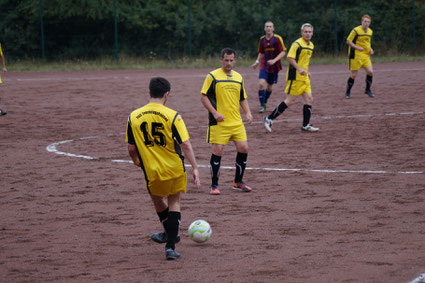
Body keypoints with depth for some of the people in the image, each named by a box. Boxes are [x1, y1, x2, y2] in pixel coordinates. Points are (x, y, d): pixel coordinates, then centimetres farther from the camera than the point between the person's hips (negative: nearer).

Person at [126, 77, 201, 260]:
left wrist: (136, 160, 23)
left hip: (152, 171, 1)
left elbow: (131, 148, 3)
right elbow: (185, 144, -16)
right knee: (174, 202, 15)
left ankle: (171, 234, 45)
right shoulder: (172, 116, -12)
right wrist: (195, 167, -10)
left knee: (157, 200, 26)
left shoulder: (133, 117, -4)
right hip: (175, 169, -1)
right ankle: (170, 246, 6)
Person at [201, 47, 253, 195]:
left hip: (237, 122, 5)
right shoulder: (213, 76, -4)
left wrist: (248, 113, 5)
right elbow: (203, 96, -5)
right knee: (217, 150, -7)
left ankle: (238, 182, 16)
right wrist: (215, 112, -14)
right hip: (219, 122, -5)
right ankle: (214, 185, 5)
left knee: (243, 148, -1)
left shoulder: (238, 77, 13)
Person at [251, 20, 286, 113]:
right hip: (264, 65, 1)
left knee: (269, 86, 9)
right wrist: (257, 62, 5)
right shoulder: (262, 39, 5)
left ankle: (264, 102, 32)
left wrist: (274, 60, -22)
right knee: (262, 83, -18)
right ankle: (262, 105, -11)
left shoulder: (278, 39, -8)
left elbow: (283, 53, -9)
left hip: (274, 66, -1)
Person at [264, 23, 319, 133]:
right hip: (295, 77, -9)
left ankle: (305, 126, 8)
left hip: (304, 78, 9)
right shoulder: (297, 44, -13)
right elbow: (289, 57, -20)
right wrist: (299, 69, -27)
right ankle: (269, 119, 2)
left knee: (309, 99, 2)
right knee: (290, 101, -7)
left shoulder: (311, 45, 15)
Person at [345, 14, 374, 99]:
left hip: (366, 56, 6)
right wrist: (357, 47, -22)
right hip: (356, 56, -6)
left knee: (370, 72, -7)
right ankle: (348, 92, 12)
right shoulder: (356, 30, -12)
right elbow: (348, 41, -10)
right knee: (354, 74, -4)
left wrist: (370, 49, 6)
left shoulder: (370, 31, 10)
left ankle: (368, 90, 12)